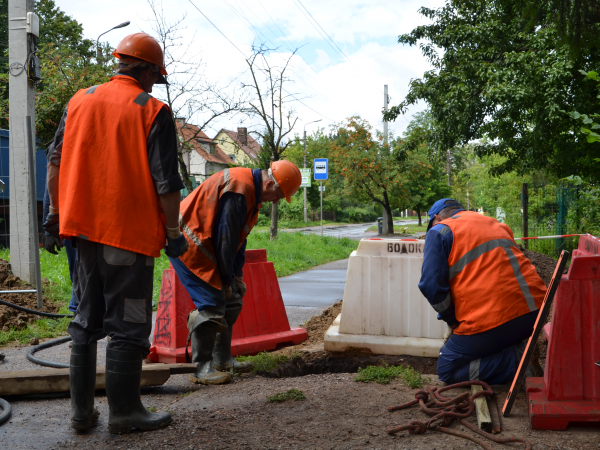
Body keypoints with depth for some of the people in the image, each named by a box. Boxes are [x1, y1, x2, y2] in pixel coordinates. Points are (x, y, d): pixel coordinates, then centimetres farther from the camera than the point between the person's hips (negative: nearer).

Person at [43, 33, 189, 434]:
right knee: (127, 324, 3)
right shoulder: (153, 111, -7)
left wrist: (56, 212, 19)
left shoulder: (80, 101, 10)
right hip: (131, 231, -6)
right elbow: (166, 182, -11)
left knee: (87, 321, 15)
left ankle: (82, 410, 21)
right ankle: (124, 412, 10)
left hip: (85, 225, 6)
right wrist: (174, 232, -3)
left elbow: (55, 162, 11)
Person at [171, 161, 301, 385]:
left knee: (231, 301, 11)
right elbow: (225, 237, -23)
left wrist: (237, 275, 10)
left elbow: (238, 238, 14)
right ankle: (202, 369, -4)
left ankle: (222, 360, 19)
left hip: (202, 245, 11)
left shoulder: (252, 191, 9)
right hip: (188, 244, -11)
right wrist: (227, 279, -14)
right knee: (211, 305, -13)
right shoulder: (238, 189, -24)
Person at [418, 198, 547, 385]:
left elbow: (431, 285, -8)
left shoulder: (439, 231, 4)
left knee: (447, 371, 9)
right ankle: (523, 351, 6)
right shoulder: (497, 225, 26)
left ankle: (517, 360, -7)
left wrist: (453, 321, 6)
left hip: (494, 318, -7)